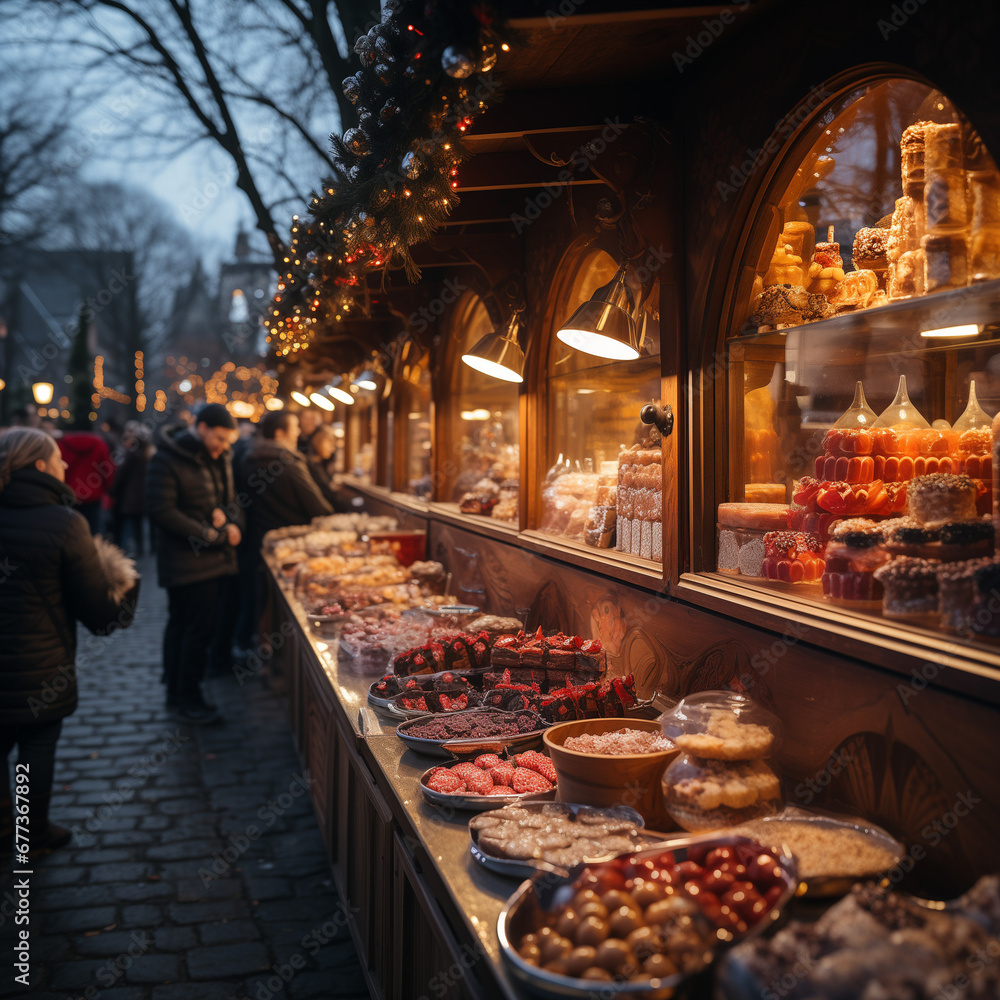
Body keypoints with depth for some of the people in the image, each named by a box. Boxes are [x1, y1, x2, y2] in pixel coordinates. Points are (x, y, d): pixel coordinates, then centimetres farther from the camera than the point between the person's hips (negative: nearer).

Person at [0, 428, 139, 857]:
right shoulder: (64, 523, -20)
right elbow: (99, 611, -15)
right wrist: (123, 586, 4)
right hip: (43, 667, -4)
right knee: (39, 748, 13)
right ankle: (36, 833, 28)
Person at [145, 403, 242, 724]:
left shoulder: (219, 459, 13)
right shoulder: (167, 460, -11)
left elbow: (231, 499, 17)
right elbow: (161, 510, -18)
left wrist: (230, 521, -8)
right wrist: (210, 535, -16)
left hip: (214, 560, 7)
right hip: (186, 562, -7)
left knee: (181, 627, 15)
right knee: (198, 630, -7)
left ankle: (177, 694, 22)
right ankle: (187, 700, 3)